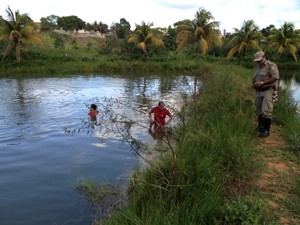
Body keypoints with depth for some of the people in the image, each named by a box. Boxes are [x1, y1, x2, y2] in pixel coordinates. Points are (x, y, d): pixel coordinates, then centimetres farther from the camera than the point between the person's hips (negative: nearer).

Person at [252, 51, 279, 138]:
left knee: (266, 111, -15)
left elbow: (275, 77, -16)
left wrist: (262, 82, -19)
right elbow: (254, 79, 28)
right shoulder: (257, 68, 19)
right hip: (259, 92, 8)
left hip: (268, 91, -8)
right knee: (259, 112, 10)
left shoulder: (271, 65, -5)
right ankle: (261, 129, 22)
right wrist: (253, 84, 3)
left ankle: (266, 130, -8)